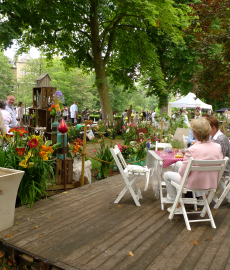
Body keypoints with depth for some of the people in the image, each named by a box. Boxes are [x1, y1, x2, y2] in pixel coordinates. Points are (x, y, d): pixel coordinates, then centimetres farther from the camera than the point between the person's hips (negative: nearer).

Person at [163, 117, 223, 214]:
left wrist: (179, 170, 3)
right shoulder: (218, 147, -11)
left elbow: (183, 173, -21)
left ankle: (177, 207, 27)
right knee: (178, 163, 26)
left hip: (193, 184, -6)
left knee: (166, 175, 21)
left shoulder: (192, 150, -29)